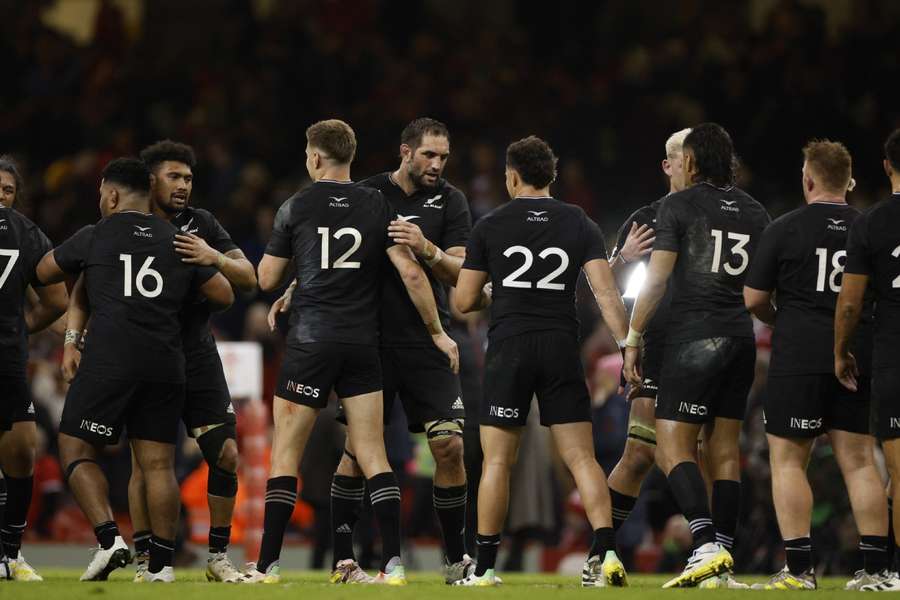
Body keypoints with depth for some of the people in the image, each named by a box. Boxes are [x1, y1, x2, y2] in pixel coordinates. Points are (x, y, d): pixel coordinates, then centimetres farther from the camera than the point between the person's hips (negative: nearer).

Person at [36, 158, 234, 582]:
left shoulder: (94, 237, 6)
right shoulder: (179, 242, 14)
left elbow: (44, 273, 21)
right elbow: (225, 296, 19)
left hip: (108, 361, -4)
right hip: (165, 365, 4)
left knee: (75, 449, 4)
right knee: (158, 463, 6)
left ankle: (109, 539, -13)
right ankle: (161, 564, 3)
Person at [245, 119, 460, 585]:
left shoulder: (295, 208, -2)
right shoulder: (377, 205, 3)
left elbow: (267, 279, 4)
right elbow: (411, 272, -2)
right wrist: (437, 331, 7)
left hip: (309, 343, -2)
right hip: (363, 344, 2)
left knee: (285, 455, 4)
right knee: (372, 456, 5)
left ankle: (268, 566, 0)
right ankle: (392, 564, -5)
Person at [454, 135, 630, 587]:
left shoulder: (490, 227, 2)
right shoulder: (579, 224, 5)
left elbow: (464, 301, 5)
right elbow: (606, 292, -5)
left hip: (508, 349, -1)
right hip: (562, 348, 1)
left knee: (497, 460, 3)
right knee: (581, 457, 3)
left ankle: (484, 569, 3)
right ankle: (606, 553, -12)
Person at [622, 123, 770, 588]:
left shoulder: (679, 205, -4)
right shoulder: (755, 212, 13)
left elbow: (656, 279, -8)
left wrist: (633, 339, -3)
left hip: (694, 336, -6)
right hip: (741, 340, 6)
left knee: (673, 450, -7)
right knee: (723, 450, 9)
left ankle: (706, 545, -24)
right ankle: (723, 557, 8)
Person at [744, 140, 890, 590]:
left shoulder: (784, 229, -5)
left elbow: (753, 299, -2)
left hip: (799, 358, -4)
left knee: (787, 460, 1)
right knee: (858, 461, 7)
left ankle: (799, 570, -6)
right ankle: (875, 569, 4)